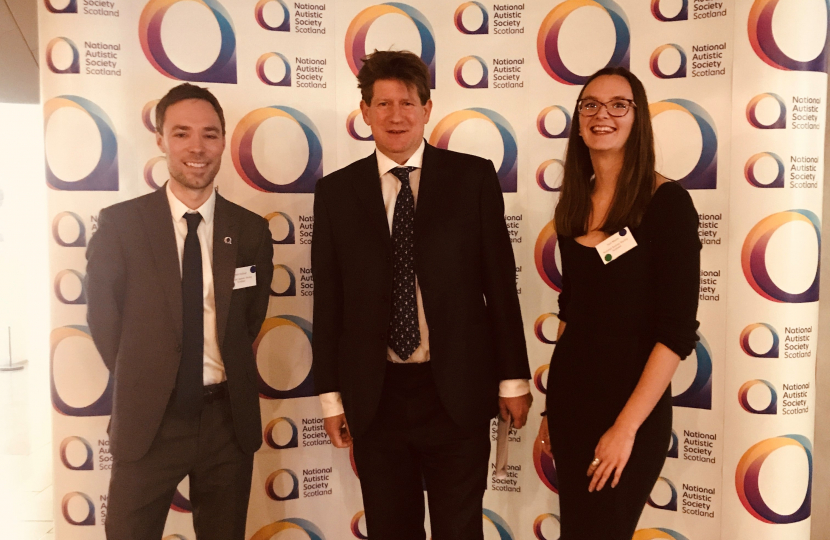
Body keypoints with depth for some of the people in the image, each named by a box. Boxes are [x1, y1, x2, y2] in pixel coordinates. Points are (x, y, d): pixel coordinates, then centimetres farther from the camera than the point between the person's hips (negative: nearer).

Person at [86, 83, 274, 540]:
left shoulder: (251, 230, -1)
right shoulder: (119, 224, -5)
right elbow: (103, 316, 1)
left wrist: (226, 375, 6)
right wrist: (141, 384, 3)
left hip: (228, 418, 2)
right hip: (147, 419, -1)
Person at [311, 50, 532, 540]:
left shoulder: (473, 177, -1)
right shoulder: (336, 192, 3)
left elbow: (500, 281, 0)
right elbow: (328, 299, 4)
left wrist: (514, 377, 0)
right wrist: (330, 393, 4)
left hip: (457, 392, -1)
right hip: (374, 397, 2)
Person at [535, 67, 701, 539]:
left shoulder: (667, 202, -13)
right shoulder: (574, 204, 4)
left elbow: (678, 331, -15)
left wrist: (626, 427, -17)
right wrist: (554, 409, 12)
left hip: (632, 401, -5)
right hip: (569, 392, 5)